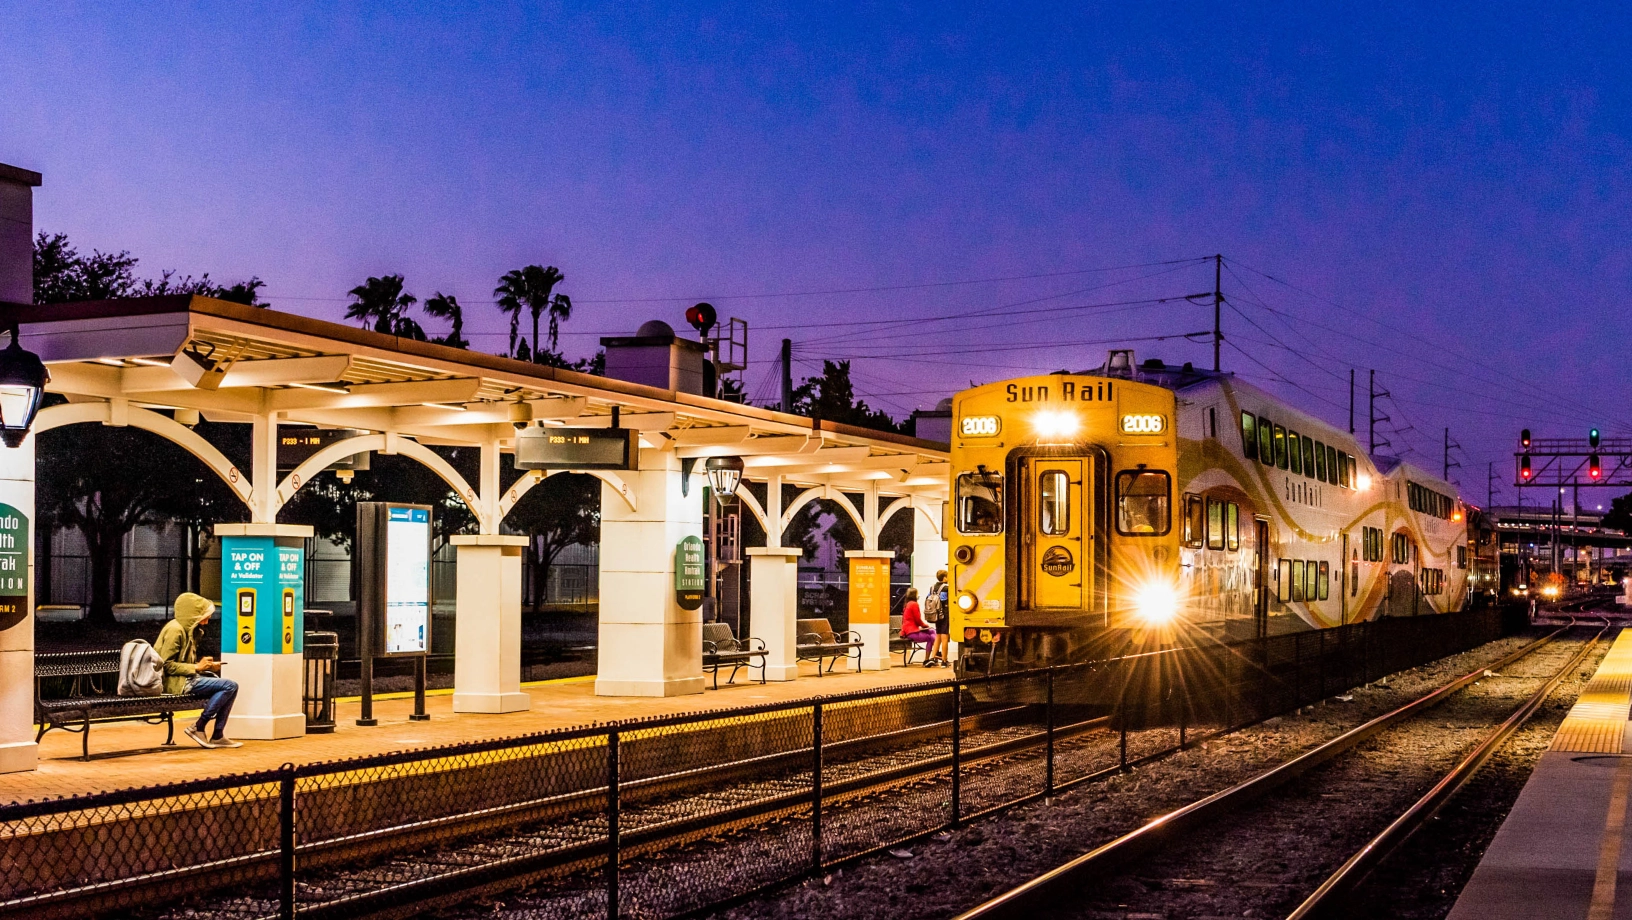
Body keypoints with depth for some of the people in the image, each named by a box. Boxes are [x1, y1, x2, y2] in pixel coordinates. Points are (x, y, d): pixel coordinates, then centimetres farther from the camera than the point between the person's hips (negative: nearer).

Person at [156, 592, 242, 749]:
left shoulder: (188, 629, 16)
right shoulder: (175, 630, -14)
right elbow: (166, 665, -20)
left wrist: (207, 666, 4)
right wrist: (196, 667, -17)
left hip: (186, 677, 10)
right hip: (175, 682, -10)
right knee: (230, 686, -18)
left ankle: (217, 736, 3)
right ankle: (197, 728, -11)